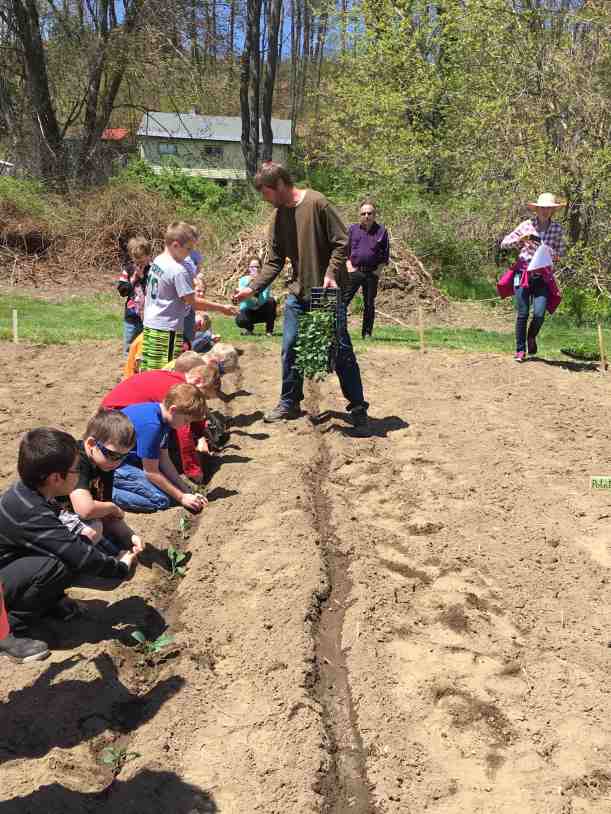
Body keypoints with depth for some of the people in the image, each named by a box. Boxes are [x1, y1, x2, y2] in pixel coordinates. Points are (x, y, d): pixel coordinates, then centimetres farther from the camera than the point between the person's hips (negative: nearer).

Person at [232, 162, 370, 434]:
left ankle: (358, 409, 8)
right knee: (290, 349, 8)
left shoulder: (317, 203, -12)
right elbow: (274, 262, 9)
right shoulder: (278, 217, 8)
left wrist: (331, 274, -20)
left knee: (341, 350, -3)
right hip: (298, 293, 6)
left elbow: (341, 242, -11)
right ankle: (289, 403, 24)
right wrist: (252, 288, 1)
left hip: (328, 291, -6)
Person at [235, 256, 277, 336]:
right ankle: (249, 327, 7)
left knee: (271, 301, -28)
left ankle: (269, 330, -10)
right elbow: (241, 298, -24)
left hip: (260, 311, 1)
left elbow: (263, 300, -25)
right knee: (240, 320, -33)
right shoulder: (243, 280, -9)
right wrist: (248, 284, -34)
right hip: (247, 311, -1)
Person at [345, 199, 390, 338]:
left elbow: (385, 254, 7)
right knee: (343, 300, -9)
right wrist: (349, 266, -2)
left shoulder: (381, 231, 5)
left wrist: (379, 270, -3)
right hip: (354, 271, 0)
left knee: (369, 304, 7)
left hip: (372, 273, 0)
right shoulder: (352, 228, 7)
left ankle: (367, 333, 15)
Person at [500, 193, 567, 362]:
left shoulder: (557, 229, 4)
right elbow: (504, 243, 3)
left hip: (543, 277, 1)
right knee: (522, 314, -2)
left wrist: (550, 254, -7)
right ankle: (520, 350, 12)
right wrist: (520, 239, -14)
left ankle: (532, 336, 23)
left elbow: (562, 252, 14)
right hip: (523, 273, -1)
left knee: (539, 314, -11)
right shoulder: (527, 225, 1)